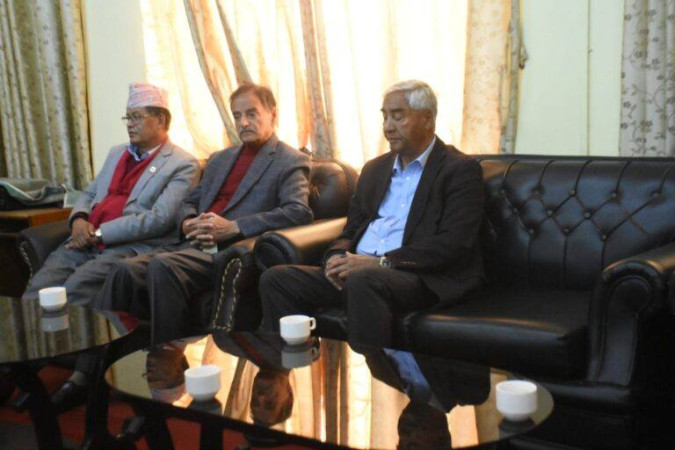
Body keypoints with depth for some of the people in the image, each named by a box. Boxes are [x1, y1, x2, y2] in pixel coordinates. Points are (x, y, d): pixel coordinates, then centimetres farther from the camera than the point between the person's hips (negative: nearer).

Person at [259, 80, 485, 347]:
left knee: (364, 281, -39)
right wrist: (338, 256, -2)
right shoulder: (374, 169, 22)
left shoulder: (461, 170, 0)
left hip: (423, 276, -6)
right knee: (275, 279, -12)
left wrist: (381, 262, -17)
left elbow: (453, 245, -11)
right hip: (359, 269, 7)